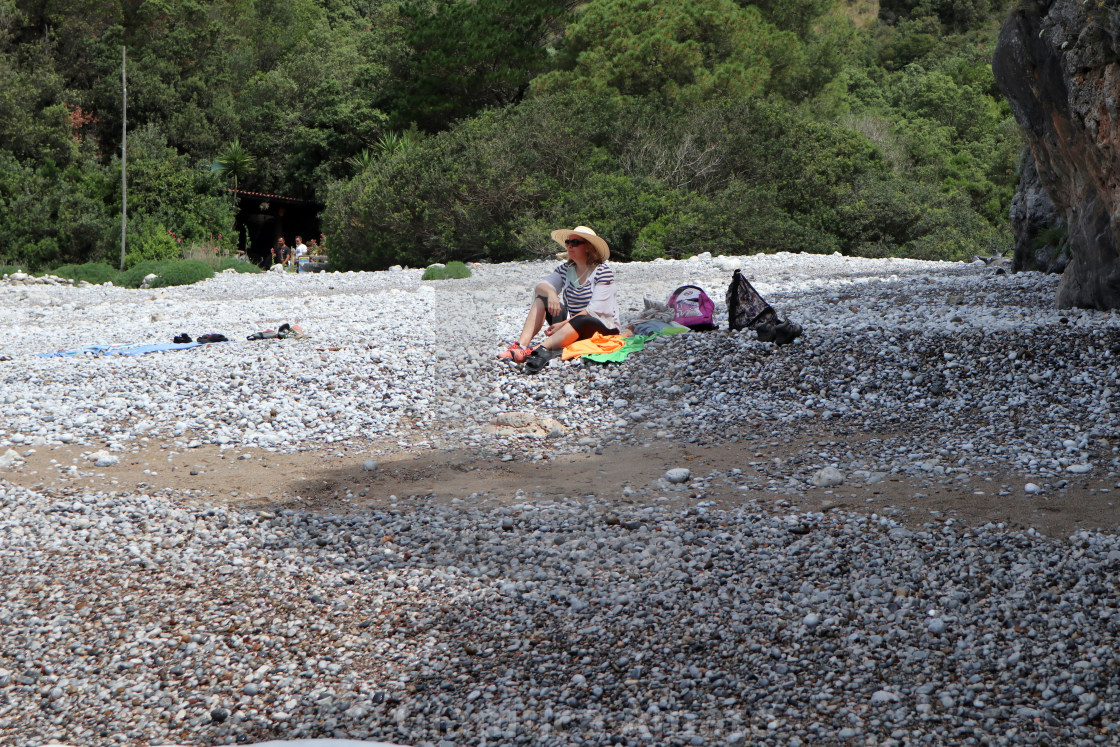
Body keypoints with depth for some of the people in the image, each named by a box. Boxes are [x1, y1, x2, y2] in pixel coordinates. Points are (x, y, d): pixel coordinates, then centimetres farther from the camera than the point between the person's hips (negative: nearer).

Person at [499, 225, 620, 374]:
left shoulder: (603, 271, -10)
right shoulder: (566, 269, 9)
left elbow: (595, 310, -19)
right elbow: (540, 286, -3)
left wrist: (563, 324, -26)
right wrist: (550, 292, -28)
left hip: (603, 327, -6)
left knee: (581, 321, -40)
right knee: (541, 297, -9)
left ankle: (541, 349, -61)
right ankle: (521, 345, -31)